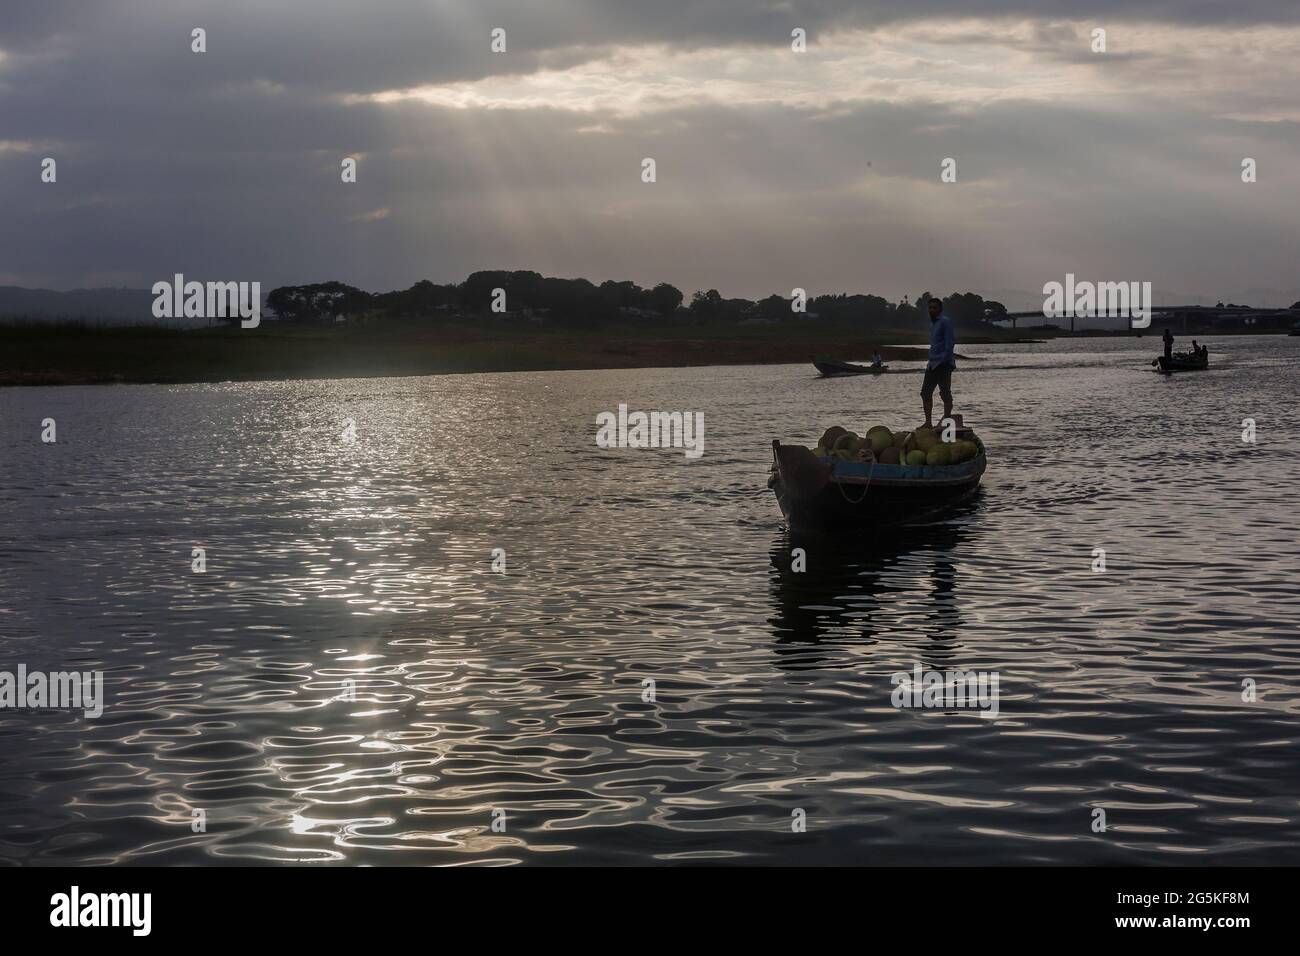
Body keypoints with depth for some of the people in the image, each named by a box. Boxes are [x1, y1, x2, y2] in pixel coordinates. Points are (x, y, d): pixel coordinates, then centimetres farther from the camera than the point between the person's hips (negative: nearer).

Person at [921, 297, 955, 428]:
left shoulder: (945, 322, -7)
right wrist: (930, 361, 16)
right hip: (933, 364, 9)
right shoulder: (933, 323, 21)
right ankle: (928, 423, 11)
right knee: (925, 392, 7)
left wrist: (945, 359, -20)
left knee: (945, 393, -6)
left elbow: (950, 342, -14)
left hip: (943, 363, -9)